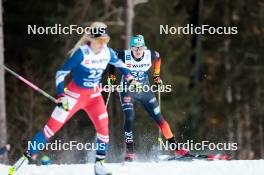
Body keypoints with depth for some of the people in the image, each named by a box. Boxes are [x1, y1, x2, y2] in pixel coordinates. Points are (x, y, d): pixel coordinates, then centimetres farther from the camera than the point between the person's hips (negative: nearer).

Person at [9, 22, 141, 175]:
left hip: (94, 95, 4)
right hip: (75, 94, -4)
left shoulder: (108, 52, -9)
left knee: (103, 128, -11)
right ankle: (27, 156, 2)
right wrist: (61, 95, -26)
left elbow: (118, 63, 16)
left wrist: (130, 77, 11)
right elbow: (61, 73, -17)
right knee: (52, 127, -6)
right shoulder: (81, 53, -23)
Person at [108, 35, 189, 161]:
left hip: (144, 91, 2)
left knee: (159, 118, 2)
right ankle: (130, 152, -11)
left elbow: (158, 57, 11)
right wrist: (111, 76, -4)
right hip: (128, 90, -2)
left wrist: (156, 75, 11)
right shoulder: (124, 56, -20)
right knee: (129, 119, -20)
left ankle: (176, 148, 7)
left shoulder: (150, 55, -14)